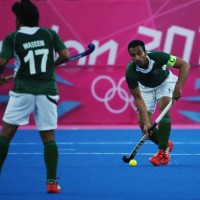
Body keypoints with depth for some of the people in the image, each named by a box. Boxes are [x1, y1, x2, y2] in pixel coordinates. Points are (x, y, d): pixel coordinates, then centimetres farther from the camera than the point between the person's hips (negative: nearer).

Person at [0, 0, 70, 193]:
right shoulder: (50, 34, 7)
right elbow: (65, 55, -1)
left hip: (23, 90, -2)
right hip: (47, 91, 2)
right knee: (48, 137, 6)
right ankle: (52, 182, 0)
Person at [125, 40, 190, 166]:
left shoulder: (157, 56, -35)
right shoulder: (130, 72, -32)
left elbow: (184, 65, -27)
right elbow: (138, 98, -27)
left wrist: (178, 87, -38)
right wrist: (146, 122, -36)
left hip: (165, 82, -2)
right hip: (146, 88, 2)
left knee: (164, 108, -29)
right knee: (143, 123, -11)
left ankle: (163, 151, -22)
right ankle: (166, 144, 16)